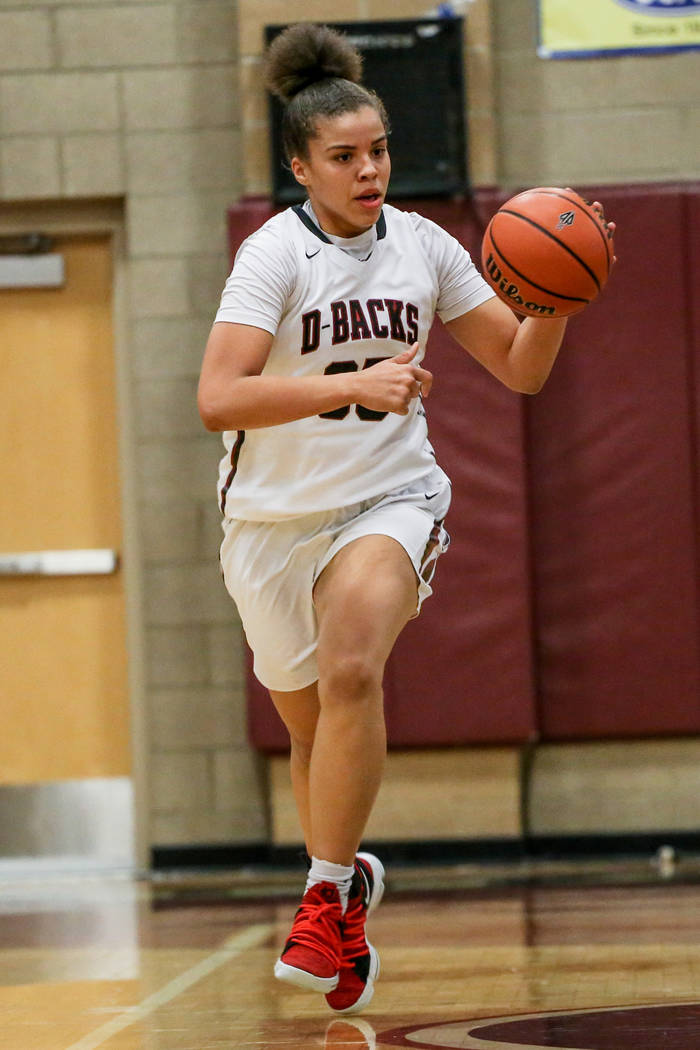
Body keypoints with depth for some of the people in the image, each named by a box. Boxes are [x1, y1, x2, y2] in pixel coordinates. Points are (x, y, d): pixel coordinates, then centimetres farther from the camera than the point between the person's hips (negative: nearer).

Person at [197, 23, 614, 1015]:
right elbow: (218, 400, -25)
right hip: (277, 514, -1)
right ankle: (348, 919, 36)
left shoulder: (423, 246, -1)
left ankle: (329, 893, -17)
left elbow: (520, 366, 7)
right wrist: (351, 384, -35)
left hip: (392, 498, 1)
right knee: (312, 727, 12)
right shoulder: (276, 253, -13)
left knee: (350, 672, -28)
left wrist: (556, 301, -13)